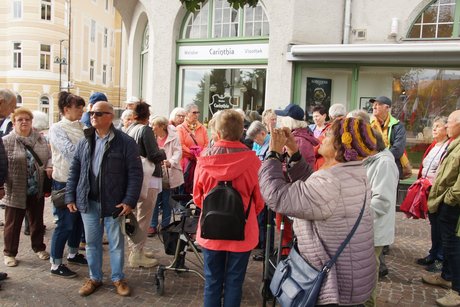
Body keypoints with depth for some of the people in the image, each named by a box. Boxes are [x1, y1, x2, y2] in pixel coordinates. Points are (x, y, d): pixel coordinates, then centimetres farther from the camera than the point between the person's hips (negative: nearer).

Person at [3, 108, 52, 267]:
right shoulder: (6, 141, -7)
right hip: (16, 192, -3)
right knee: (13, 224, 9)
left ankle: (39, 247, 34)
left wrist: (49, 167, -8)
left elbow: (49, 156, 12)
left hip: (37, 190, 4)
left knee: (37, 221, 17)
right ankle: (9, 253, 26)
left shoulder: (40, 139, 5)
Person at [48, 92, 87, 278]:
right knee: (65, 223, -1)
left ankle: (73, 254, 35)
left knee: (78, 220, 17)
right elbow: (70, 151, -21)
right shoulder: (57, 129, -10)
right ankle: (55, 265, 12)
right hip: (65, 183, -6)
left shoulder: (82, 127, 7)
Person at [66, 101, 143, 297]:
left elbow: (135, 173, -11)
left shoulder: (125, 142, -9)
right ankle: (94, 278, 32)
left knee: (116, 243, 9)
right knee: (92, 242, 15)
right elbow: (74, 171, 10)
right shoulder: (84, 142, 6)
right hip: (88, 202, 4)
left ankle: (118, 278, 27)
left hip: (114, 203, -4)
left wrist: (129, 201, -16)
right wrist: (70, 197, 4)